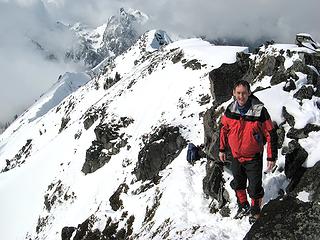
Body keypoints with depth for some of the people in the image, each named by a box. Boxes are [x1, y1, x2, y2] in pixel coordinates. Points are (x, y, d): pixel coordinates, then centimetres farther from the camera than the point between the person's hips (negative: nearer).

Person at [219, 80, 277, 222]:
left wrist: (271, 157, -12)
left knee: (255, 187, 8)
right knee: (238, 184, 21)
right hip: (236, 156, 4)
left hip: (253, 157, -4)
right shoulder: (230, 109, -10)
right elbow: (224, 129, 7)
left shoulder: (259, 111, -23)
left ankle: (255, 210, 34)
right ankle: (243, 206, 44)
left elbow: (270, 134, -15)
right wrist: (222, 149, 12)